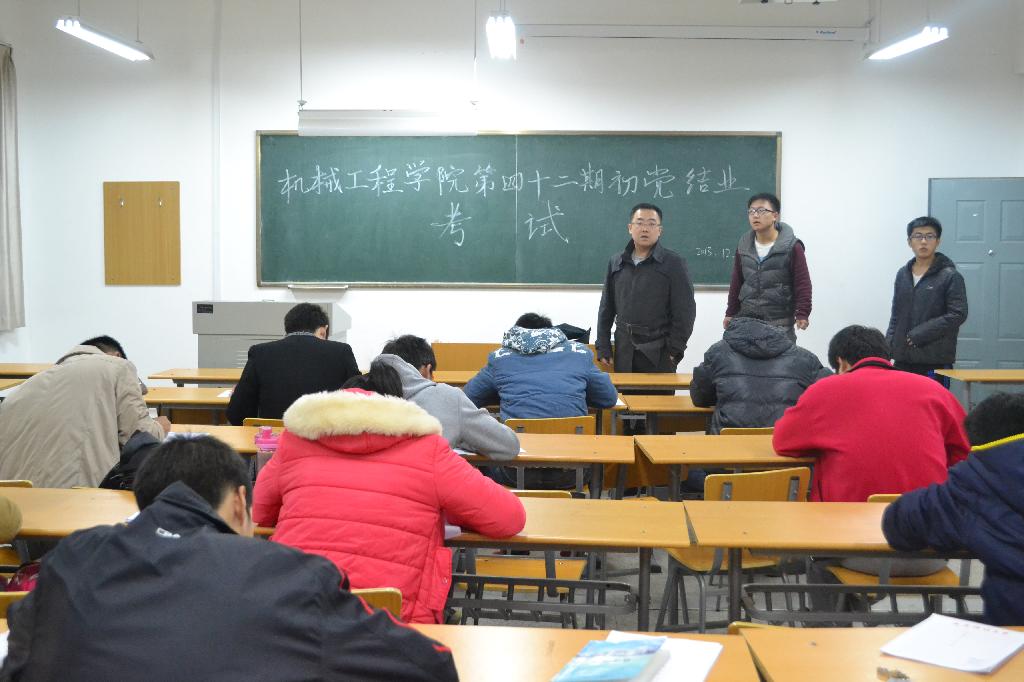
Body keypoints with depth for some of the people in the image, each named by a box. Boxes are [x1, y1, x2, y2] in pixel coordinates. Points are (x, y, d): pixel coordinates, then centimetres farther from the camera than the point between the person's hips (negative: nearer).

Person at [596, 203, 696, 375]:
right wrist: (603, 347, 9)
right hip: (624, 352, 4)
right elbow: (606, 308, 15)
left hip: (658, 354, -4)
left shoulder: (673, 263, -1)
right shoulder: (616, 263, 12)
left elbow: (685, 310, -4)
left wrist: (675, 349, -8)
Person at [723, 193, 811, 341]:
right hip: (746, 318, 4)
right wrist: (731, 313, 14)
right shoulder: (743, 246, 9)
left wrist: (802, 314, -12)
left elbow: (802, 283, -6)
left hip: (780, 321, -4)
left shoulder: (791, 246, -5)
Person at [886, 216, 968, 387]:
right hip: (903, 359, 5)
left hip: (936, 361, -5)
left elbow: (958, 315, -11)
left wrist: (920, 334, -14)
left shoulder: (950, 276, -4)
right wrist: (888, 346, 8)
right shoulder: (902, 275, 13)